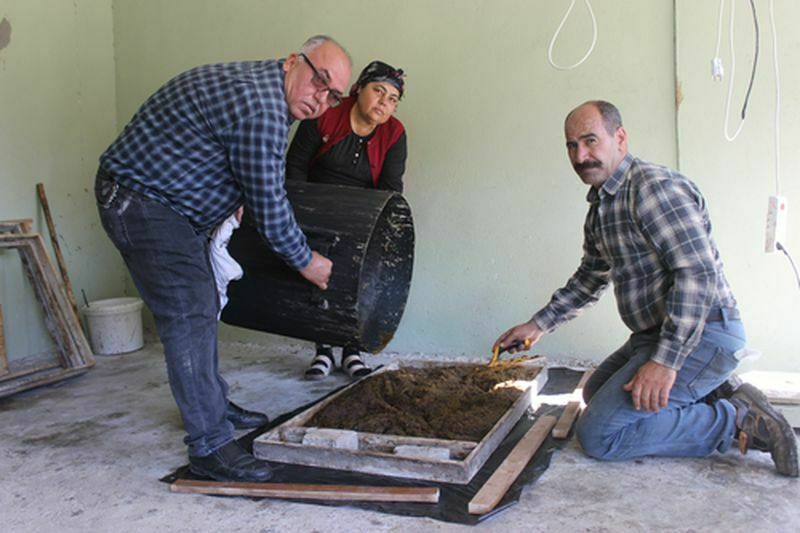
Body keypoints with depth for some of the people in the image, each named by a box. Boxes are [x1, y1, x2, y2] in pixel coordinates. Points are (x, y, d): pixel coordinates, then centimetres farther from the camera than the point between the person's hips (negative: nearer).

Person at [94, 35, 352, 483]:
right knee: (188, 318, -12)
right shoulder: (259, 106, -26)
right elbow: (268, 204, -21)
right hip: (141, 202, -11)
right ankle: (210, 447, -5)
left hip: (171, 201, 11)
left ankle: (214, 405, 34)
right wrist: (305, 261, -8)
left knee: (202, 307, 18)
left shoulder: (256, 85, 7)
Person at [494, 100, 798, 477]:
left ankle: (735, 421, -8)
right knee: (596, 394, 25)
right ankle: (710, 397, 14)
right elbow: (590, 277, 26)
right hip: (656, 334, 10)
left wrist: (666, 361, -30)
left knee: (598, 435, -14)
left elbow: (699, 273, -25)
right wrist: (539, 324, 21)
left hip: (702, 336, -10)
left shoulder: (654, 187, -17)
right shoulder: (600, 206, 14)